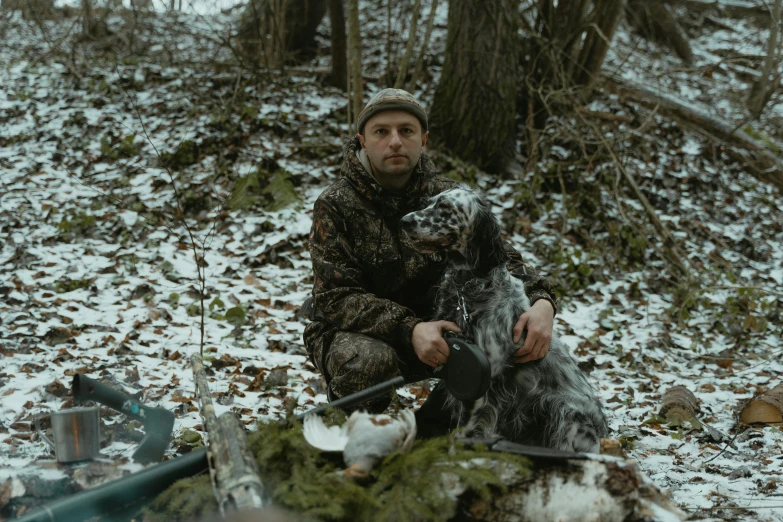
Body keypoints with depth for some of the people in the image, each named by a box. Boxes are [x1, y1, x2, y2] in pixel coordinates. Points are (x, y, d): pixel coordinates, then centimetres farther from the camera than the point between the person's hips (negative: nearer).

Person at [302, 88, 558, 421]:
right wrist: (409, 330, -36)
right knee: (371, 359, -38)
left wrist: (542, 303, -30)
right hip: (351, 333, -4)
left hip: (430, 326, 4)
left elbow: (503, 259, -6)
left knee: (512, 340, -17)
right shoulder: (335, 206, -13)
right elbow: (336, 298, -20)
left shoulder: (447, 199, -2)